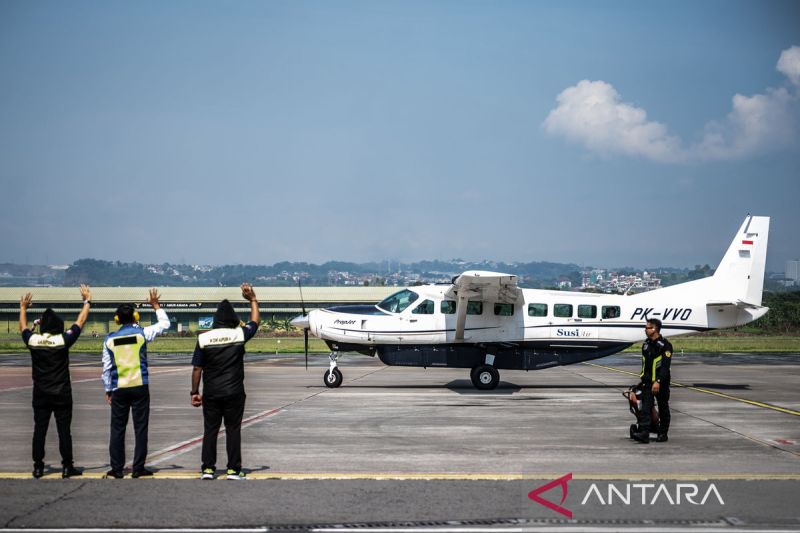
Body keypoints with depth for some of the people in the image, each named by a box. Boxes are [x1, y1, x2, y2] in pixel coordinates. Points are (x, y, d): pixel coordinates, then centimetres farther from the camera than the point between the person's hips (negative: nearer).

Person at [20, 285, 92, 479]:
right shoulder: (63, 340, -10)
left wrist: (23, 308, 33)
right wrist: (87, 301, 13)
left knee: (39, 430, 6)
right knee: (64, 430, 1)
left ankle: (38, 467, 9)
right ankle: (67, 467, 3)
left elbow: (23, 327, 18)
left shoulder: (33, 340, -4)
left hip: (40, 395, 2)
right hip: (62, 395, -2)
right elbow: (80, 322, 1)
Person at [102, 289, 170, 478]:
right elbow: (165, 324, 11)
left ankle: (117, 469, 9)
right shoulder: (141, 333, -4)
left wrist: (108, 390, 13)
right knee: (140, 428, 3)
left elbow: (106, 367, 4)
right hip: (140, 387, -2)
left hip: (119, 389, 2)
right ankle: (138, 468, 3)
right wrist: (156, 304, 21)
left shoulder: (110, 339, 2)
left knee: (117, 428, 8)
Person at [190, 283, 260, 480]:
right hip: (234, 392, -1)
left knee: (210, 429, 8)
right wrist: (252, 300, 25)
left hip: (211, 393, 1)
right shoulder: (239, 334, -5)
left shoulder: (203, 338, -3)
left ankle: (208, 469, 10)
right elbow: (255, 322, 15)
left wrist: (195, 392, 6)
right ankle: (234, 469, 5)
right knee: (233, 430, 4)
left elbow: (197, 368, -2)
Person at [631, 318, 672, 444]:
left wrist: (658, 382, -26)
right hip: (647, 382, 6)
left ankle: (663, 434, 17)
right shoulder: (646, 344, 12)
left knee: (663, 409, 7)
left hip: (661, 383, -6)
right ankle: (644, 433, -15)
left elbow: (665, 366, -18)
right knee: (645, 407, -7)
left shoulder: (665, 345, -11)